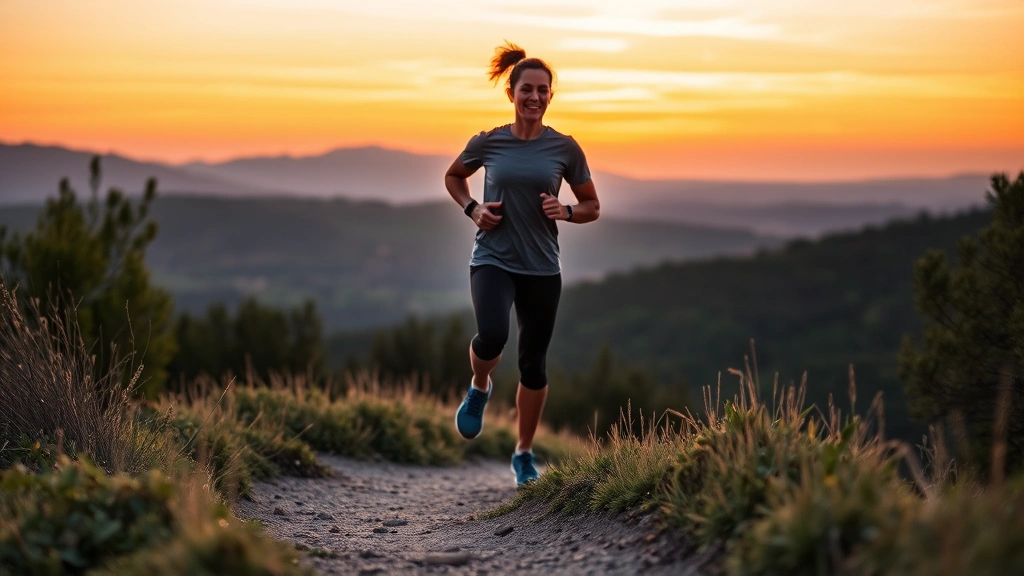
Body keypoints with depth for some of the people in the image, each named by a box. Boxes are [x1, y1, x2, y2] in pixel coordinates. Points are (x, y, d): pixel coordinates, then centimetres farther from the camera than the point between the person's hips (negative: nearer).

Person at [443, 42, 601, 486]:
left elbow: (592, 208, 8)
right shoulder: (488, 143, -2)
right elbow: (453, 176, 18)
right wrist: (472, 209, -1)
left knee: (534, 363, 8)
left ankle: (524, 454, 27)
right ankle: (479, 388, 7)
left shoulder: (565, 148, -1)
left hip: (541, 267, 2)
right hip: (493, 259, -1)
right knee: (492, 336, -28)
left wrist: (565, 212, -13)